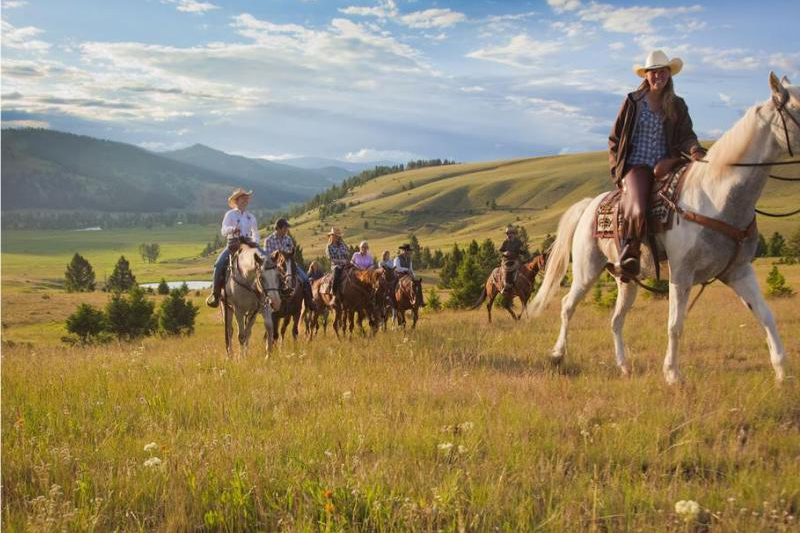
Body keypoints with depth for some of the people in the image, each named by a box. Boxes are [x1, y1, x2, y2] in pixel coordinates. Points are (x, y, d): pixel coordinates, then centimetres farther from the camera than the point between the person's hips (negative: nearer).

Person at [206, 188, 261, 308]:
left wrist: (255, 242, 3)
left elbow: (255, 232, 24)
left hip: (248, 245, 3)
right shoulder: (230, 215, 4)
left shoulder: (251, 216, 15)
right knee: (219, 264, -25)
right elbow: (223, 231, -7)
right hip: (233, 244, -3)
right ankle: (215, 294, -17)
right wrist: (232, 229, -29)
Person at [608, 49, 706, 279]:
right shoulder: (633, 102, 10)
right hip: (636, 165, -2)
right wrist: (617, 169, 1)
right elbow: (615, 139, 13)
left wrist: (695, 150, -21)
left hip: (664, 165, 2)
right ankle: (628, 254, -14)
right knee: (637, 210, -31)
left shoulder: (677, 105, 14)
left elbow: (686, 135, 3)